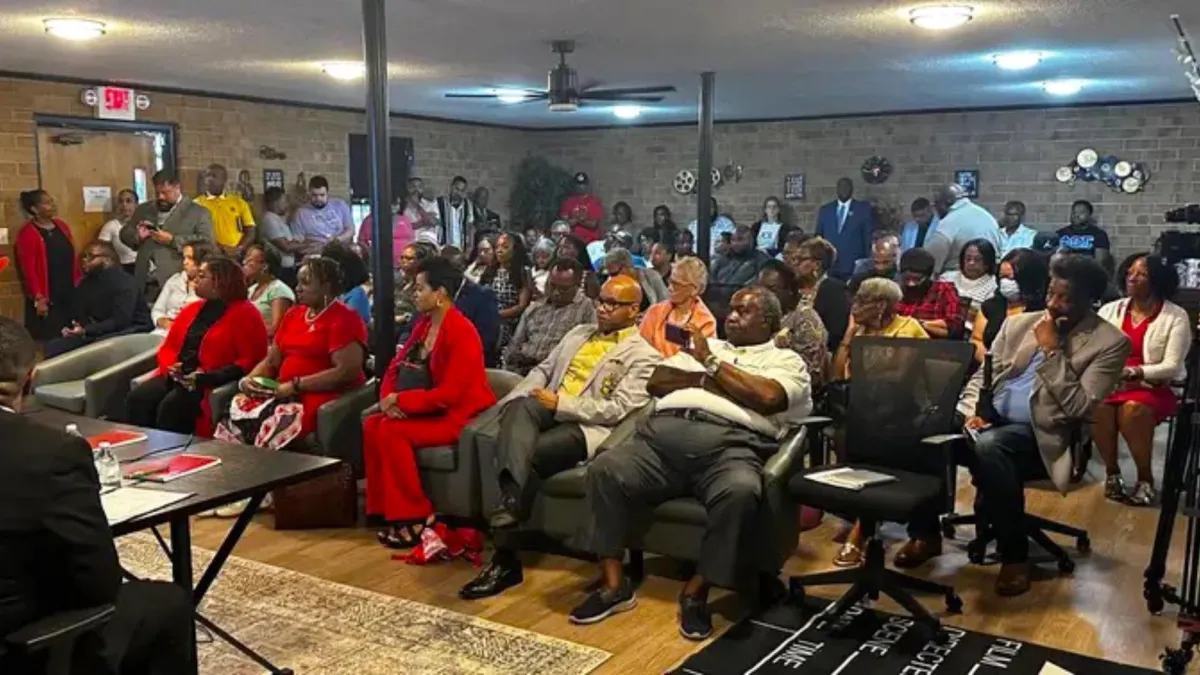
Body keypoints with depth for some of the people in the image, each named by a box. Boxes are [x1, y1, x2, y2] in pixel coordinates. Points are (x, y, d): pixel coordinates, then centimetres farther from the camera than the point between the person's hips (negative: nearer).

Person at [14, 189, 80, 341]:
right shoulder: (27, 233, -8)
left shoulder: (62, 226, 11)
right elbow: (28, 269, -12)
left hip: (70, 294, 6)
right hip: (46, 299, -6)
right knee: (49, 340, -4)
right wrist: (38, 298, -16)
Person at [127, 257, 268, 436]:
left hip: (213, 384, -7)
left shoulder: (245, 313, -3)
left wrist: (208, 377, -19)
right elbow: (168, 346, 21)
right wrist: (170, 366, -4)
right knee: (137, 399, -19)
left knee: (171, 406, -32)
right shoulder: (191, 309, 19)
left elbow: (250, 361, -11)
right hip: (177, 377, 7)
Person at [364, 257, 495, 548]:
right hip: (428, 411, 9)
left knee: (392, 432, -26)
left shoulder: (462, 333, -20)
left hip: (458, 415, -9)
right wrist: (388, 397, -10)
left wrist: (401, 400, -19)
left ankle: (415, 518, -15)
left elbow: (450, 394, -24)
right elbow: (397, 366, 11)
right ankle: (386, 509, -5)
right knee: (372, 425, -11)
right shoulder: (423, 325, 8)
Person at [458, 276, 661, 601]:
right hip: (547, 410, 5)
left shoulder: (643, 356, 2)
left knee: (528, 457, -33)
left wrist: (561, 404, -14)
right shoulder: (578, 333, 26)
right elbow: (543, 370, 23)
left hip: (587, 427, -5)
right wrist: (515, 399, 2)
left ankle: (505, 552, -22)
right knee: (520, 406, -33)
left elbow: (618, 410, -10)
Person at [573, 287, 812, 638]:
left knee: (741, 492, -37)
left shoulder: (786, 360, 18)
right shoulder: (705, 346, 32)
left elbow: (767, 397, -5)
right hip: (665, 432, 4)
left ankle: (696, 592, -18)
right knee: (604, 469, -23)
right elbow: (655, 382, 20)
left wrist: (712, 364, 5)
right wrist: (706, 379, 5)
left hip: (731, 444, -3)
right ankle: (614, 584, -14)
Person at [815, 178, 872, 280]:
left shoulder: (863, 209, 6)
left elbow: (869, 238, 4)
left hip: (854, 267, -2)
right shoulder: (824, 210, 14)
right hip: (829, 267, 2)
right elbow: (818, 237, 15)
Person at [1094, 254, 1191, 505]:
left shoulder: (1176, 316, -2)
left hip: (1154, 387, -3)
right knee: (1097, 405, -32)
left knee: (1133, 409, -36)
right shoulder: (1110, 310, 10)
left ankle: (1146, 480, -18)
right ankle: (1112, 473, -14)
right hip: (1111, 383, 3)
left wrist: (1133, 372, -21)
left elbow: (1171, 367, -8)